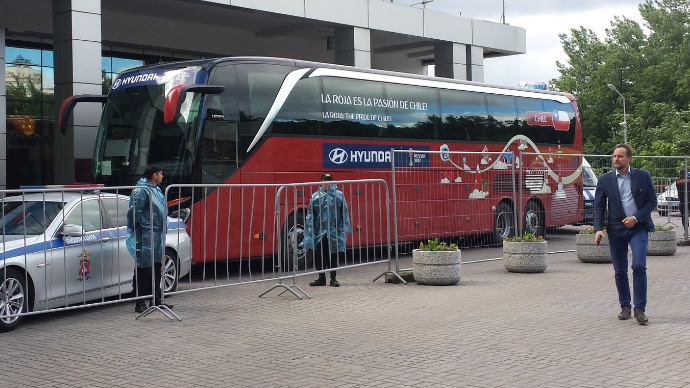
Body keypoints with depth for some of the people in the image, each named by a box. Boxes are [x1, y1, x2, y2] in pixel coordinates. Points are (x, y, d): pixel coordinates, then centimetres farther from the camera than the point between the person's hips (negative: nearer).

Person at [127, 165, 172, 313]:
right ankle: (140, 303, -1)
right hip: (146, 236, -10)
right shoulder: (142, 190, -14)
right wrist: (136, 231, -16)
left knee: (156, 268, 15)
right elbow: (135, 212, -17)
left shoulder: (156, 189, 17)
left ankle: (156, 300, 23)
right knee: (143, 270, -6)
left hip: (157, 235, 10)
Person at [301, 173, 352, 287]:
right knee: (319, 255, 4)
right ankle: (321, 278, 16)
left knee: (333, 255, 5)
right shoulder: (315, 196, 5)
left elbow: (344, 212, 3)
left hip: (334, 231, -1)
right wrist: (310, 228, -3)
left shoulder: (339, 195, 3)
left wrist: (345, 227, -2)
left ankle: (333, 278, 15)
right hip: (319, 231, 1)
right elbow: (310, 213, 4)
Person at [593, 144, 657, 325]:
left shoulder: (643, 176, 2)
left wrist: (636, 217, -12)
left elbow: (652, 201, 2)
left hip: (638, 227, -2)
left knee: (639, 266, -14)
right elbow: (599, 206, 4)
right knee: (620, 270, 6)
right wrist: (598, 229, -8)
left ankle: (640, 308, -7)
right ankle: (625, 307, 20)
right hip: (616, 229, 2)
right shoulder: (605, 180, 4)